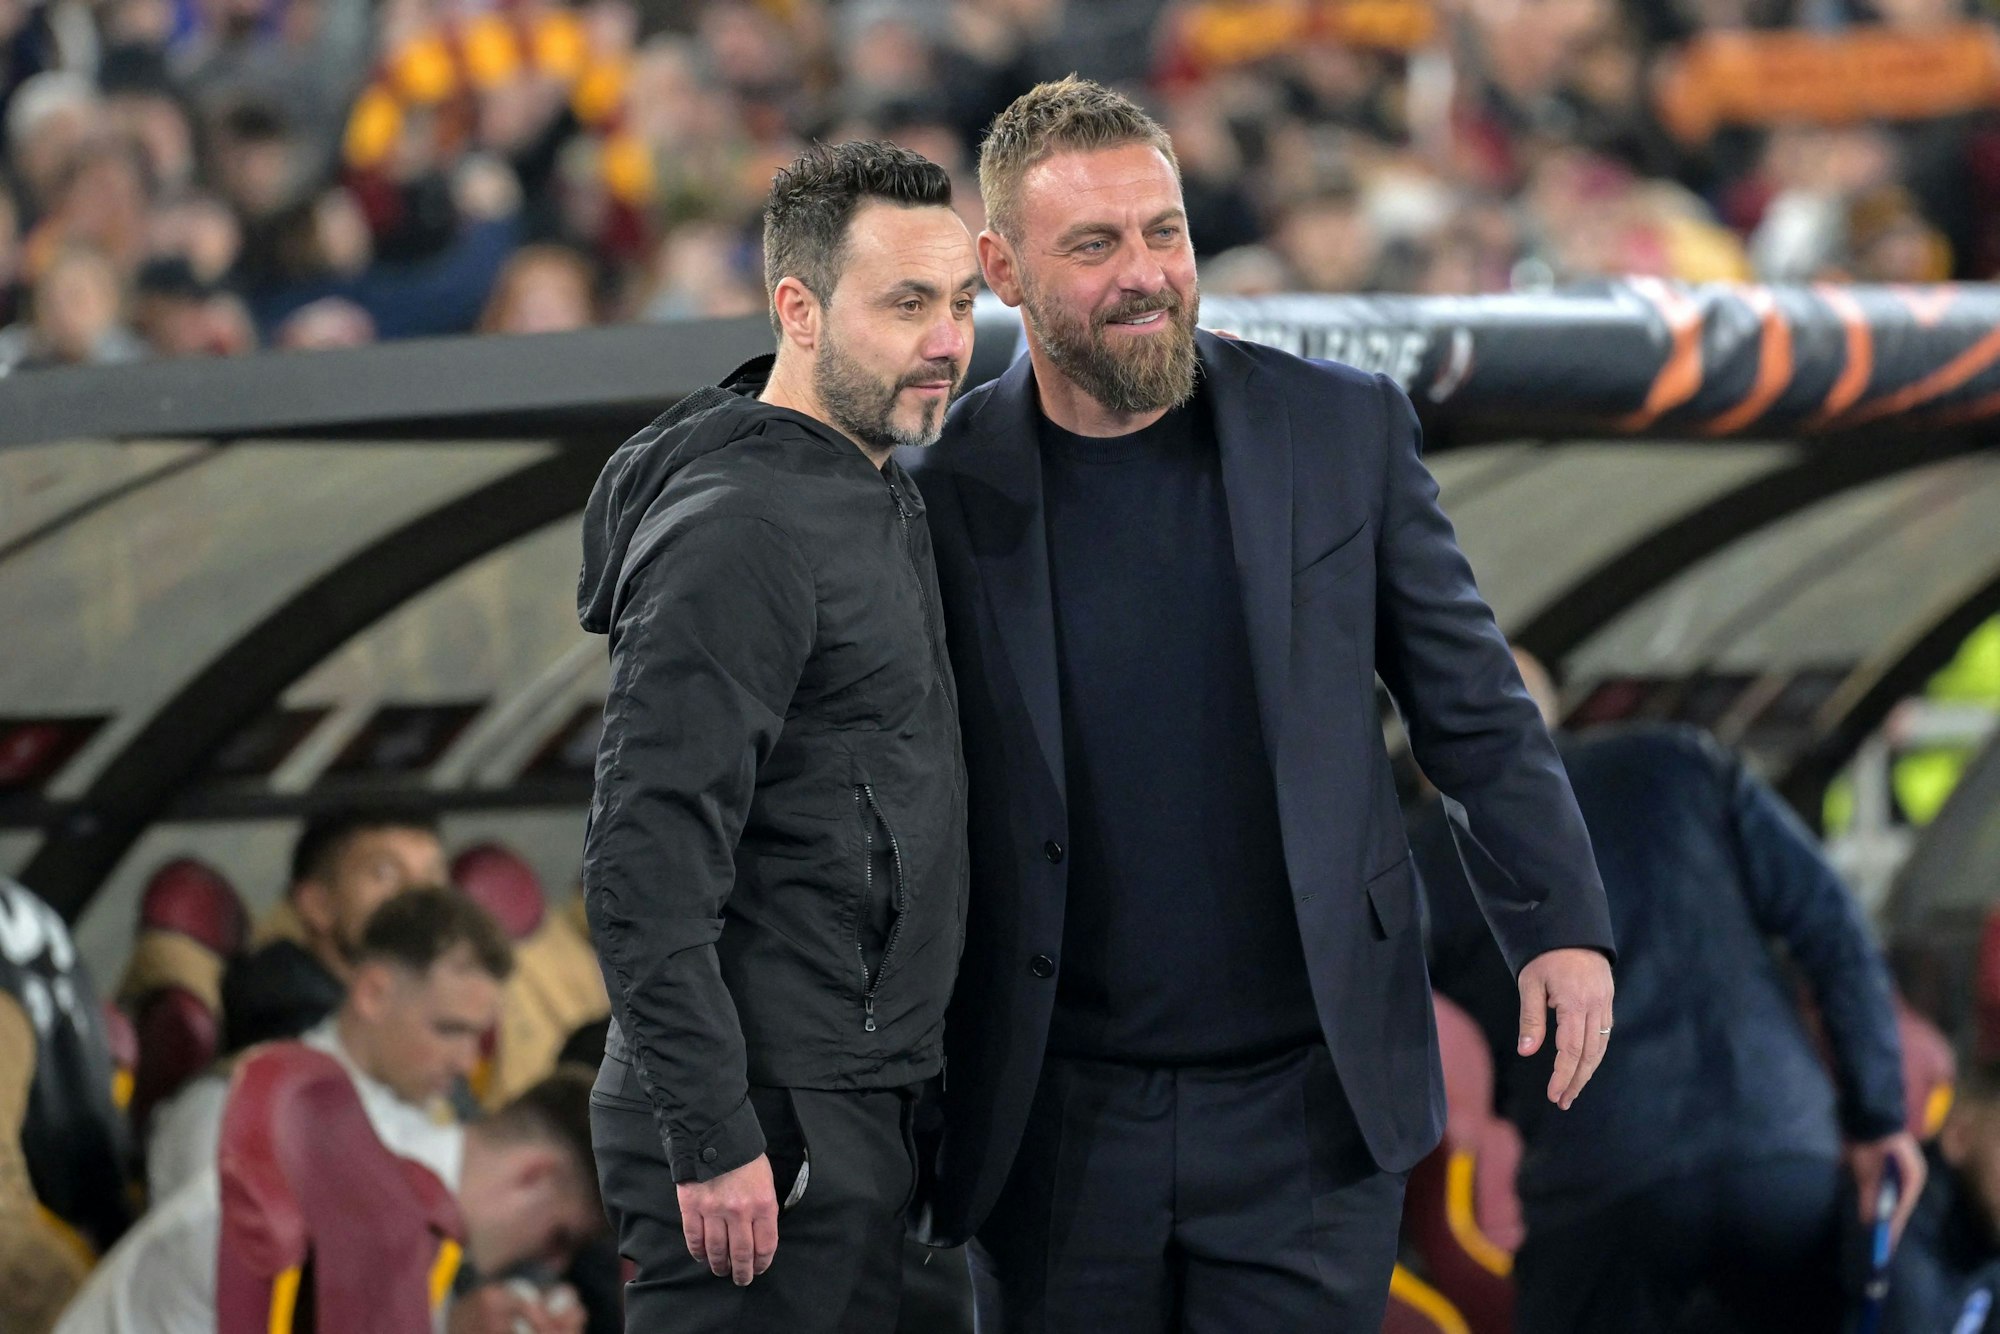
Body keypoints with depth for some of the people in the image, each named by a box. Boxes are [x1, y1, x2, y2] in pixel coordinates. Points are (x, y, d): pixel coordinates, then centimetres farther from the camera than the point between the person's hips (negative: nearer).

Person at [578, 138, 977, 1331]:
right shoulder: (738, 534, -16)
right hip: (771, 1132, -10)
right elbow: (646, 865, -21)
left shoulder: (882, 499, 15)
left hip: (851, 1119, 10)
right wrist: (712, 1139, -23)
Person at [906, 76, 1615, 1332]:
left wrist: (1560, 921, -3)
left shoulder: (1345, 431, 0)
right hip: (1059, 1125, 0)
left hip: (1306, 1109, 0)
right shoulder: (946, 498, -3)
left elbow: (1474, 703, 6)